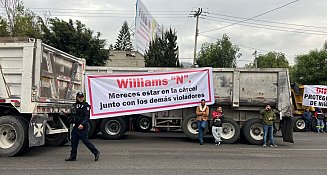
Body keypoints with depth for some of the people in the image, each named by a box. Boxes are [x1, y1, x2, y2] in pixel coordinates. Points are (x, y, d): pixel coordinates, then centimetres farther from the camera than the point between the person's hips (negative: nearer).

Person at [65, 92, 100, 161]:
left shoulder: (86, 105, -8)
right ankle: (73, 156, 19)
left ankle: (96, 152, 5)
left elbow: (87, 116, -17)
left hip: (83, 127, -7)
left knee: (85, 140, -6)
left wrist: (82, 124, -27)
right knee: (74, 141, 9)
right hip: (76, 126, 7)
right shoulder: (74, 105, 13)